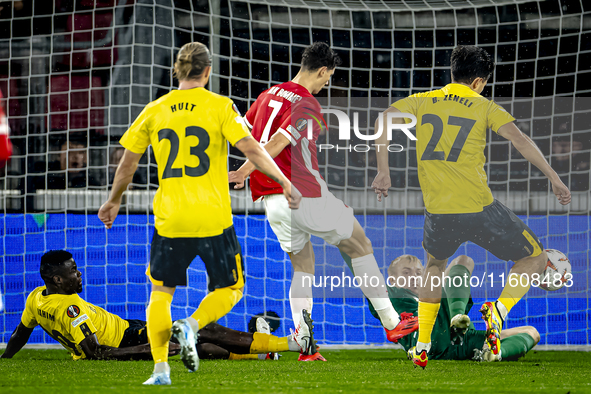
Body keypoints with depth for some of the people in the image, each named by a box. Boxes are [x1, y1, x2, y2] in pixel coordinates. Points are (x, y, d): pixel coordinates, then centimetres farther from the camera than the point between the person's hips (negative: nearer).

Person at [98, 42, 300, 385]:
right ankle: (191, 325, -14)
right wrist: (285, 183, -4)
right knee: (230, 289, 14)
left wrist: (113, 201, 25)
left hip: (169, 220, 2)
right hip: (213, 218, -2)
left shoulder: (155, 110, 6)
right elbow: (250, 148, -11)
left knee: (161, 292, 16)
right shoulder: (220, 106, -3)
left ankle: (161, 367, 2)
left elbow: (128, 164, 11)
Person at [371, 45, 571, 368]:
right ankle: (499, 310, -12)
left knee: (435, 265, 33)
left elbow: (384, 117, -4)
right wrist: (554, 179, -6)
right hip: (480, 209, -3)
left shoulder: (423, 101, 11)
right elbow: (519, 139, -8)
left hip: (438, 214, 3)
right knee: (534, 258, 16)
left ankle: (422, 348, 24)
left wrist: (383, 171, -1)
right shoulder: (484, 107, 5)